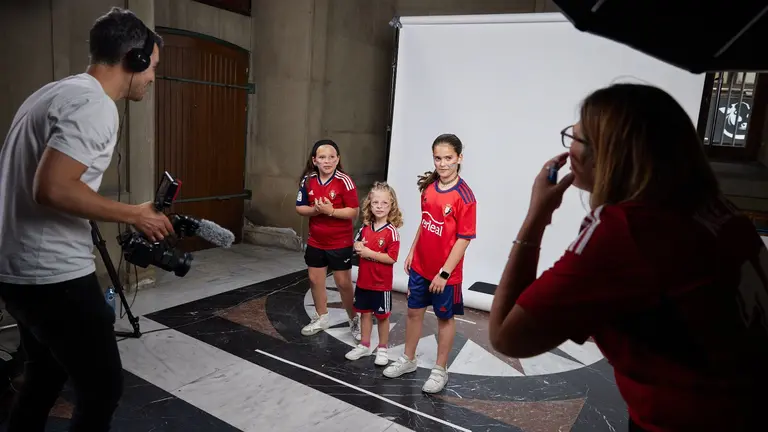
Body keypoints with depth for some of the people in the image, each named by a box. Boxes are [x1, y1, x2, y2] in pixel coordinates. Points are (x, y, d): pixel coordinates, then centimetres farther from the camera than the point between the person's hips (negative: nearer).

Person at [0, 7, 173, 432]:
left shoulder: (54, 91, 14)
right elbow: (52, 189, -27)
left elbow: (36, 181, 19)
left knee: (44, 377, 24)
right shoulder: (95, 104, -17)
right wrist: (133, 215, -15)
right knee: (103, 386, 2)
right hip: (55, 276, -10)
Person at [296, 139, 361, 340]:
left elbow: (353, 211, -17)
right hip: (316, 241, 5)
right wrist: (315, 210, -18)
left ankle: (354, 320, 26)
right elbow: (300, 208, 1)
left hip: (340, 242, -5)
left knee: (344, 283, 6)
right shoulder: (308, 180, -4)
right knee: (315, 279, 15)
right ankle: (321, 318, 36)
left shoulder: (344, 181, -17)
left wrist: (331, 211, -27)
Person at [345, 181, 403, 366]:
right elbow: (357, 244, 15)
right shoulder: (365, 227, 1)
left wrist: (369, 253, -22)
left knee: (382, 316, 11)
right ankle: (364, 346, 33)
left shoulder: (391, 231, -17)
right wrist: (358, 247, -8)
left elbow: (391, 258, -21)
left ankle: (382, 349, 27)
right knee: (365, 313, 17)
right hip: (363, 280, 5)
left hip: (381, 283, -5)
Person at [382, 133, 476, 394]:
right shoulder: (429, 187, 0)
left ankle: (440, 370, 29)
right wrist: (411, 252, 12)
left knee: (445, 318, 13)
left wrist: (444, 273, -18)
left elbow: (463, 239, -18)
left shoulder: (464, 197, -19)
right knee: (414, 312, 18)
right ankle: (408, 360, 37)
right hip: (420, 266, 6)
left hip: (446, 272, -6)